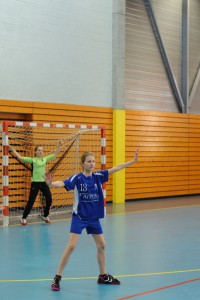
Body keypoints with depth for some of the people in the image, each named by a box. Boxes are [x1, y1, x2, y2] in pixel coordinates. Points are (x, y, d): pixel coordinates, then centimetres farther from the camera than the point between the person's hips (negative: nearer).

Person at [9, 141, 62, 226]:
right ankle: (23, 218, 7)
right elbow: (20, 158, -10)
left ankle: (45, 216, 25)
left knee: (49, 200, 4)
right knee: (31, 201, -3)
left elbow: (55, 154, 13)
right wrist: (13, 150, -19)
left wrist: (59, 146, 4)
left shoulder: (45, 159, 8)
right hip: (35, 183, -5)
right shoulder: (32, 160, -4)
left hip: (44, 182, 5)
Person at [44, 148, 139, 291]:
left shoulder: (98, 176, -1)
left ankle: (103, 276, 29)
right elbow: (62, 183, -29)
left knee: (101, 245, 11)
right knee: (71, 246, -12)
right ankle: (57, 278, -1)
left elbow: (115, 168, -2)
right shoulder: (77, 178, -13)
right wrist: (51, 183, -50)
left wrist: (133, 161, -6)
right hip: (79, 217, -5)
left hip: (94, 217, 5)